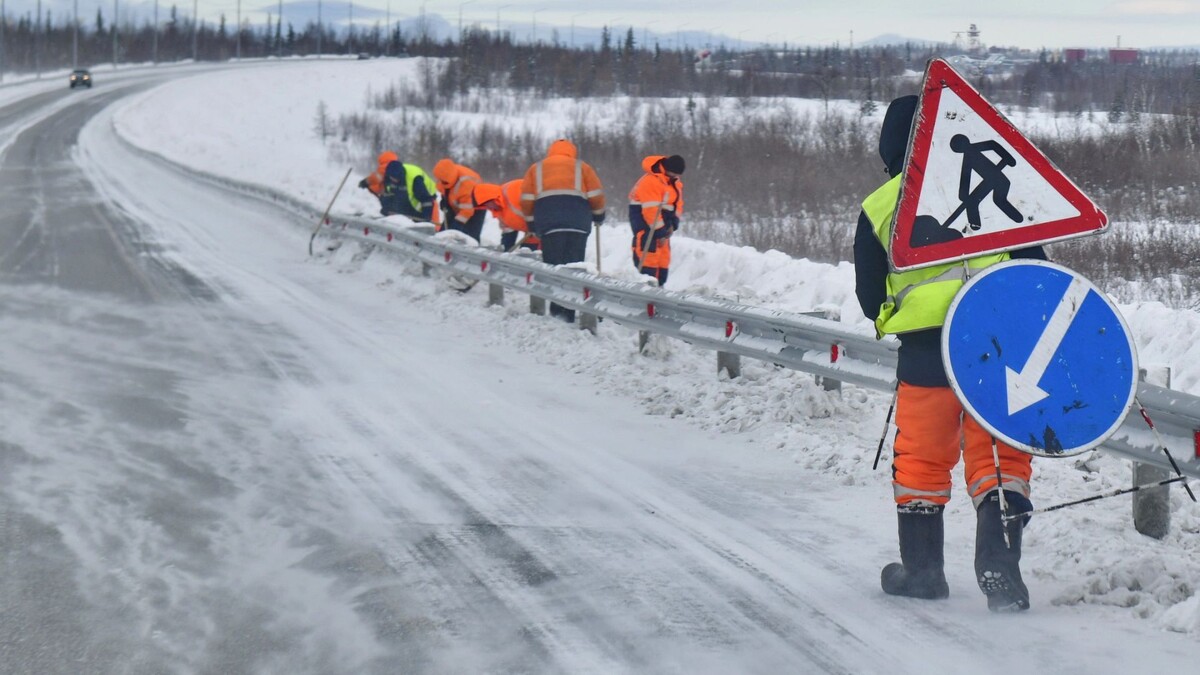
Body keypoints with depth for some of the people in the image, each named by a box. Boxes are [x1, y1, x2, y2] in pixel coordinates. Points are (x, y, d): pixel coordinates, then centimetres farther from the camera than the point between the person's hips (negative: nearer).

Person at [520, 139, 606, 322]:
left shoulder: (536, 168, 18)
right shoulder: (582, 167, 16)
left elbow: (527, 199, 11)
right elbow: (595, 196, 7)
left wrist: (532, 222, 23)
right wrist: (598, 215, 24)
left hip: (548, 224, 0)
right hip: (578, 224, 0)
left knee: (552, 266, 1)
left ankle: (557, 310, -11)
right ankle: (569, 315, -5)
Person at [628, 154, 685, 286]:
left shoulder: (675, 182, 7)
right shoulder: (651, 181, -24)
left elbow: (677, 204, 13)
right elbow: (651, 210, -25)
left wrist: (673, 224, -1)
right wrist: (660, 232, -22)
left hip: (661, 221, 9)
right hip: (644, 218, -9)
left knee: (664, 256, 9)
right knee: (649, 253, -16)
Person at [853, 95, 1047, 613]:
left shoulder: (876, 209, 8)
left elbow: (869, 299, 12)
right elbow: (1032, 259, 8)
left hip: (925, 352, 0)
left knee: (921, 460, 15)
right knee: (998, 454, 4)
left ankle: (921, 569, 23)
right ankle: (999, 566, -10)